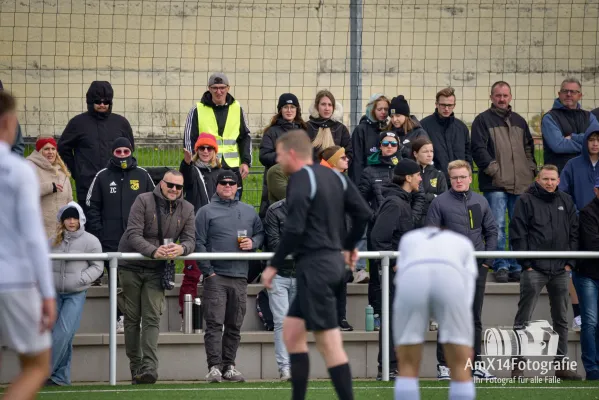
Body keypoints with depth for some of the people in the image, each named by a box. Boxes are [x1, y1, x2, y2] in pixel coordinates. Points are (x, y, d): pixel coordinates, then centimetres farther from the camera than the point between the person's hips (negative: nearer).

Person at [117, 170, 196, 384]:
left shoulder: (187, 209, 3)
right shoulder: (143, 201, -11)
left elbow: (190, 239, -3)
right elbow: (133, 234, -19)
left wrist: (182, 248, -29)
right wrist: (153, 251, -36)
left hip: (157, 270, 2)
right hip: (131, 267, -2)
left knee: (152, 319, -10)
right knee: (132, 319, 4)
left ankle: (150, 367, -20)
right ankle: (135, 368, 11)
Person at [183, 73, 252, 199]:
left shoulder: (237, 109, 10)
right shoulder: (197, 111, 2)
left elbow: (245, 138, 16)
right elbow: (189, 141, 3)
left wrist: (246, 162, 5)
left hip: (232, 169, 3)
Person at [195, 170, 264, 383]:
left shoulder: (249, 212, 17)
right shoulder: (206, 212, 4)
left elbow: (261, 233, 25)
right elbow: (199, 243, -1)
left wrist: (253, 242, 1)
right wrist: (207, 271, -9)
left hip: (240, 277, 4)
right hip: (215, 276, -4)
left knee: (235, 325, 6)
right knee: (214, 323, -10)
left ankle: (229, 366, 13)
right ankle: (214, 367, -12)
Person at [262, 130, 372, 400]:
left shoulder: (300, 180, -12)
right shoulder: (334, 176, 13)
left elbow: (294, 229, -19)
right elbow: (363, 213, 12)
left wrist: (274, 265, -11)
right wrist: (350, 245, 27)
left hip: (314, 266, -9)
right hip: (334, 261, 9)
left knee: (328, 342, -8)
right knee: (292, 332, 15)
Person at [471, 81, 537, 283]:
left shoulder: (519, 121, 19)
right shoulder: (483, 120, 3)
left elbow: (529, 148, 25)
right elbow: (478, 149, -5)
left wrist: (531, 170, 10)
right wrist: (494, 169, -15)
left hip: (521, 183, 5)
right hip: (495, 183, -5)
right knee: (497, 227, -8)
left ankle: (517, 267, 9)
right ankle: (501, 267, -4)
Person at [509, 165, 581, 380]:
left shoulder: (566, 201, 12)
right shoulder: (526, 201, -2)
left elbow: (574, 233, 13)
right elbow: (517, 234, -5)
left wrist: (570, 262, 4)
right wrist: (526, 263, -11)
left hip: (561, 271, 5)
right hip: (535, 269, -5)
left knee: (561, 319, 9)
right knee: (523, 319, -5)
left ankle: (561, 364, 16)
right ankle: (518, 366, -4)